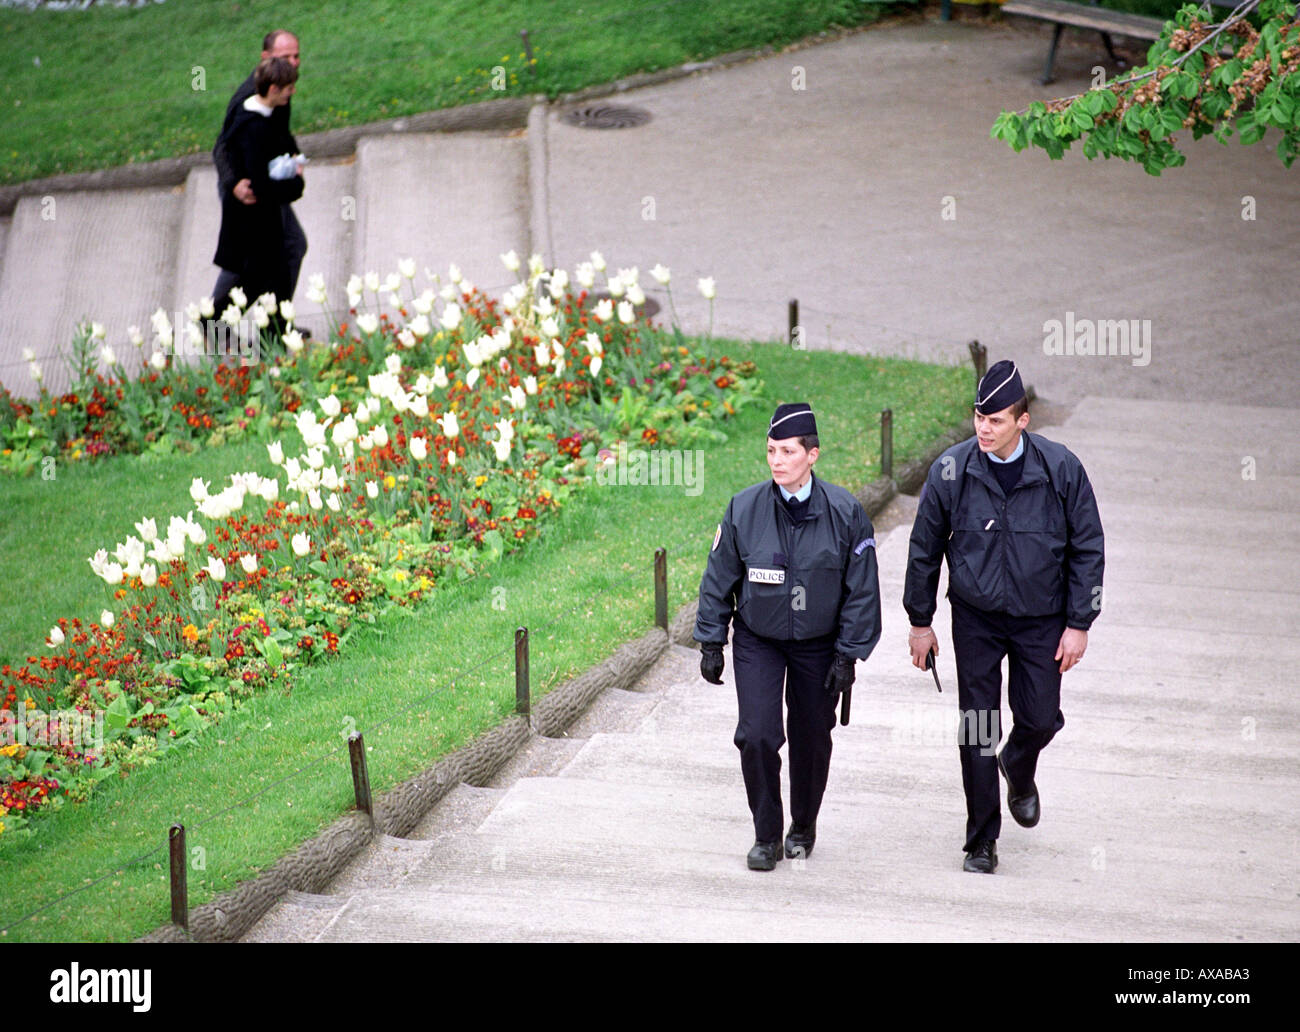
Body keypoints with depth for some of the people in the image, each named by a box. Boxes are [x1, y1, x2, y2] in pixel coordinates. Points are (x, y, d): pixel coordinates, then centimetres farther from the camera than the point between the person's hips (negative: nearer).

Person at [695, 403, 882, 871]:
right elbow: (718, 581, -1)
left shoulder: (844, 513, -14)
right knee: (757, 735, -11)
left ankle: (804, 824, 35)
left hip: (817, 645, 0)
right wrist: (711, 643, 0)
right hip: (757, 642, 0)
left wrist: (848, 655, -8)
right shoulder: (743, 509, -12)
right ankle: (767, 836, 5)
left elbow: (862, 591, -7)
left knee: (812, 738, 11)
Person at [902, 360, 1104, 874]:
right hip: (976, 619, 0)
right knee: (977, 729, -1)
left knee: (1039, 718, 3)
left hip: (1041, 618, 0)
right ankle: (981, 841, 10)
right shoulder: (951, 471, -12)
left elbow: (1087, 549, -3)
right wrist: (919, 621, 5)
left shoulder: (1061, 469, -13)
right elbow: (924, 548, 1)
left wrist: (1078, 624, -5)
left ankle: (1019, 769, 40)